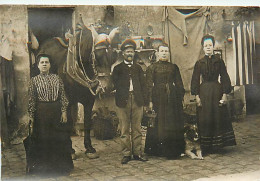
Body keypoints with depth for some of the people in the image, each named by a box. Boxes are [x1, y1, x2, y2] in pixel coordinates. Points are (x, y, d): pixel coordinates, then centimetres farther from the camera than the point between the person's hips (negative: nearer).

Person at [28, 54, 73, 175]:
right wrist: (31, 116, -4)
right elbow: (31, 99, 0)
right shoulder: (34, 80, 1)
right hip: (41, 112, -1)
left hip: (57, 111, 1)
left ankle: (60, 165, 21)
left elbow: (63, 96, 4)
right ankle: (44, 167, 20)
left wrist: (64, 111, -3)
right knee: (42, 139, 5)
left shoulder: (57, 78, 5)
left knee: (59, 138, 5)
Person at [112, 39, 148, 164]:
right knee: (124, 128, -1)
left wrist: (143, 99, 4)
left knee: (137, 128, 3)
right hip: (123, 101, -2)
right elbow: (115, 83, 5)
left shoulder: (138, 68, 19)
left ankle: (137, 152, 9)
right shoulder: (118, 68, 12)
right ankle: (126, 154, 4)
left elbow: (143, 84, 15)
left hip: (137, 101, 2)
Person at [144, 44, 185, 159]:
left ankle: (173, 151, 12)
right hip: (158, 97, -3)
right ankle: (158, 150, 9)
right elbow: (149, 85, -2)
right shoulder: (152, 68, 3)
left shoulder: (174, 67, 12)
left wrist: (180, 98, 4)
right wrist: (150, 101, -9)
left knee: (174, 123, 3)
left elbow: (179, 84, 13)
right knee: (159, 123, -1)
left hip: (172, 97, 3)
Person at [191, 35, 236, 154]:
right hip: (204, 92, 0)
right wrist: (197, 96, -4)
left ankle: (218, 144, 11)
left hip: (217, 90, 0)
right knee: (205, 119, 0)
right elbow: (195, 80, 4)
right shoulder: (199, 63, 5)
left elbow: (224, 78, 3)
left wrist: (225, 94, -6)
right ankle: (206, 147, 8)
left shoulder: (219, 61, 5)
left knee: (219, 117, 0)